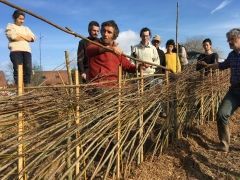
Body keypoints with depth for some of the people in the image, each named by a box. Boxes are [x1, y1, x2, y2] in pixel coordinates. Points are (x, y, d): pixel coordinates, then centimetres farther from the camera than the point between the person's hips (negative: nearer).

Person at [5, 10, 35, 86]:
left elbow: (32, 38, 12)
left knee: (28, 69, -11)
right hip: (15, 50, -4)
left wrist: (20, 35, 1)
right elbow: (13, 37, -6)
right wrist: (26, 37, 5)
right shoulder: (10, 26, 15)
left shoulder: (26, 28, 29)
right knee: (17, 69, -14)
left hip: (26, 50, 4)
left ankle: (26, 86, -10)